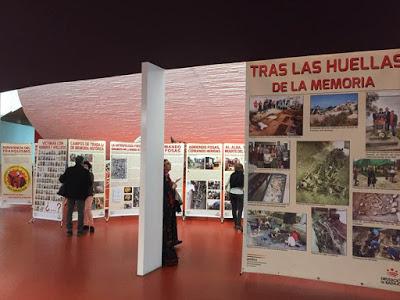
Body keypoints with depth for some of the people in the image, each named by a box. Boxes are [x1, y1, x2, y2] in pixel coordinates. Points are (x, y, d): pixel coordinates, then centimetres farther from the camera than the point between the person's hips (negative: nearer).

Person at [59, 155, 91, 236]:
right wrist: (85, 191, 13)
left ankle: (69, 230, 12)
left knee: (69, 211, 11)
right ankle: (80, 230, 7)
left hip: (70, 194, 2)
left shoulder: (69, 170, -3)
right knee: (80, 212, 5)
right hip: (80, 195, -2)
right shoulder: (85, 172, -9)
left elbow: (61, 179, 2)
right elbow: (89, 183, -6)